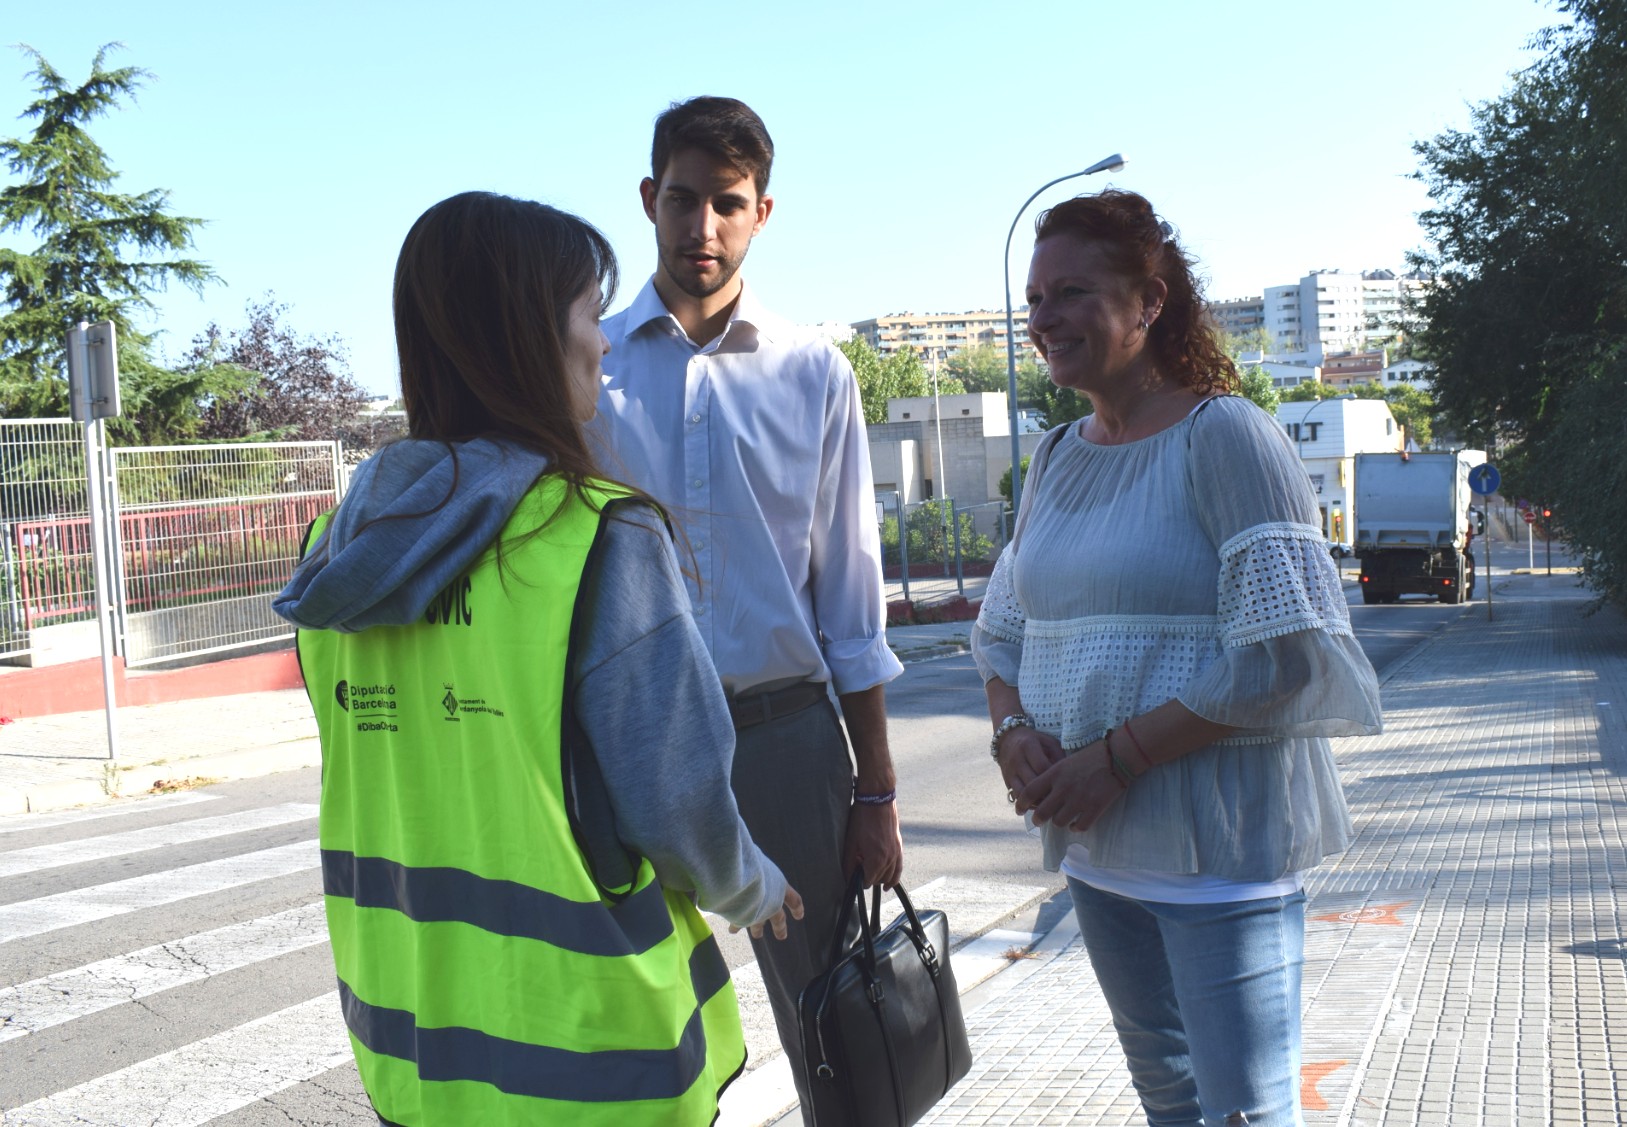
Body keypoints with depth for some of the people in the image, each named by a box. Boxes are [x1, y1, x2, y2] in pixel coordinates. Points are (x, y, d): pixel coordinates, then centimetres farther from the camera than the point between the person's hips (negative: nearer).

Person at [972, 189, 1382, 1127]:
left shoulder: (1224, 435, -12)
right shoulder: (1058, 459, 10)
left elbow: (1284, 655, -19)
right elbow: (1002, 631, 15)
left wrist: (1117, 756, -19)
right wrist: (1014, 732, -6)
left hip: (1220, 843, -7)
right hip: (1096, 846, 7)